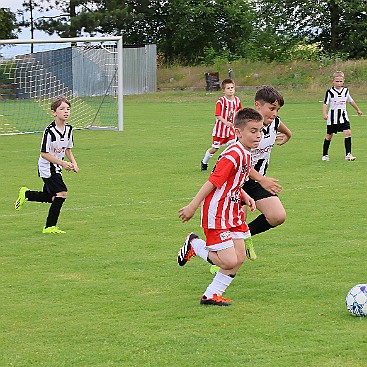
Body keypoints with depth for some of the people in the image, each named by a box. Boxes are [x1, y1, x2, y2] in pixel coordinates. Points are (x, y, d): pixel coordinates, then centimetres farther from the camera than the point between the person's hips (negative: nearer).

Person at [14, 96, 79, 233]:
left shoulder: (68, 129, 1)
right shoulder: (50, 131, -23)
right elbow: (44, 153, -21)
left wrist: (73, 163, 0)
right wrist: (63, 163, -24)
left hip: (56, 168, 8)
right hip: (47, 167, -8)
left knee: (50, 197, 15)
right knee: (61, 193, -18)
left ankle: (25, 194, 36)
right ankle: (50, 226, -11)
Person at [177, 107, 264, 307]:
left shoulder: (246, 154, 8)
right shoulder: (233, 155, -23)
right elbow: (212, 182, -22)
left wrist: (245, 197, 7)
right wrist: (192, 207, -20)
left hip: (232, 212, 10)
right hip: (216, 214, -10)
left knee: (240, 257, 6)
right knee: (229, 262, -10)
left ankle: (212, 295, 18)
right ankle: (194, 244, 13)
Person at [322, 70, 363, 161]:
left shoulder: (345, 91, 6)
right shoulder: (330, 92, -7)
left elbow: (351, 101, 20)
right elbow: (325, 103, -10)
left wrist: (358, 110, 30)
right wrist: (324, 113, -24)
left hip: (343, 116, 3)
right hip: (332, 117, -3)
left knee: (348, 132, -14)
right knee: (329, 135, 6)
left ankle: (348, 154, -15)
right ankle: (325, 155, 21)